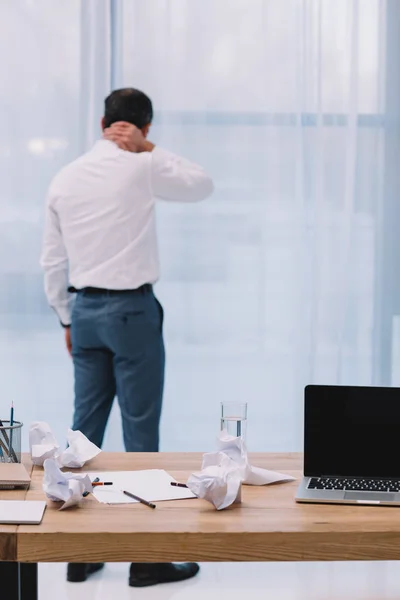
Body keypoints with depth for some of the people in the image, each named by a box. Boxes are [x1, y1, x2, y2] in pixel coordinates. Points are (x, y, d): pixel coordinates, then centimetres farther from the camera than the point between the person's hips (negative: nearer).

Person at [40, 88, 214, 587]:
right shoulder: (143, 168, -8)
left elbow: (52, 260, 10)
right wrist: (151, 150, 4)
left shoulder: (64, 179, 8)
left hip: (84, 309, 6)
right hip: (133, 310, -5)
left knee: (86, 428, 9)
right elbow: (203, 185, 8)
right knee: (140, 430, 0)